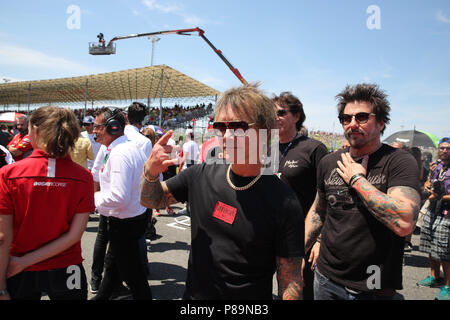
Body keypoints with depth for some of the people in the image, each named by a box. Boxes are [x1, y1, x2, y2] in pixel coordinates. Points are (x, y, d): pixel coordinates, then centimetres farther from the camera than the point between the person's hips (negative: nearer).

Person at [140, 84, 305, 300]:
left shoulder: (284, 203, -22)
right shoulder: (201, 175, -8)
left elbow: (290, 280, -16)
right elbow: (152, 200, 4)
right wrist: (151, 172, -16)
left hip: (250, 296, -4)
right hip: (194, 293, 5)